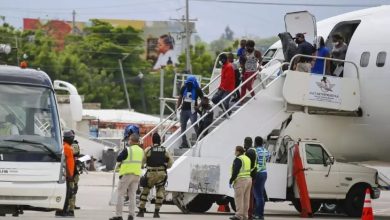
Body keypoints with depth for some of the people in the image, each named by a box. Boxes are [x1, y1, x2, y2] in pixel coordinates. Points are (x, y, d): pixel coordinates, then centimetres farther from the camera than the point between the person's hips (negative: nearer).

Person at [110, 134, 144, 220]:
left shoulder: (127, 150, -13)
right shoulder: (141, 151, 9)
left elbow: (118, 159, -6)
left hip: (126, 174, -6)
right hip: (137, 175, 6)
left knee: (120, 194, 0)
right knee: (132, 195, 9)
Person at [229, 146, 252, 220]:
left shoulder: (238, 159, -11)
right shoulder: (247, 159, 16)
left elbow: (235, 171, -17)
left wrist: (231, 180, -10)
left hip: (241, 180, -9)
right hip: (248, 180, 9)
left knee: (239, 198, -7)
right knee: (246, 199, 9)